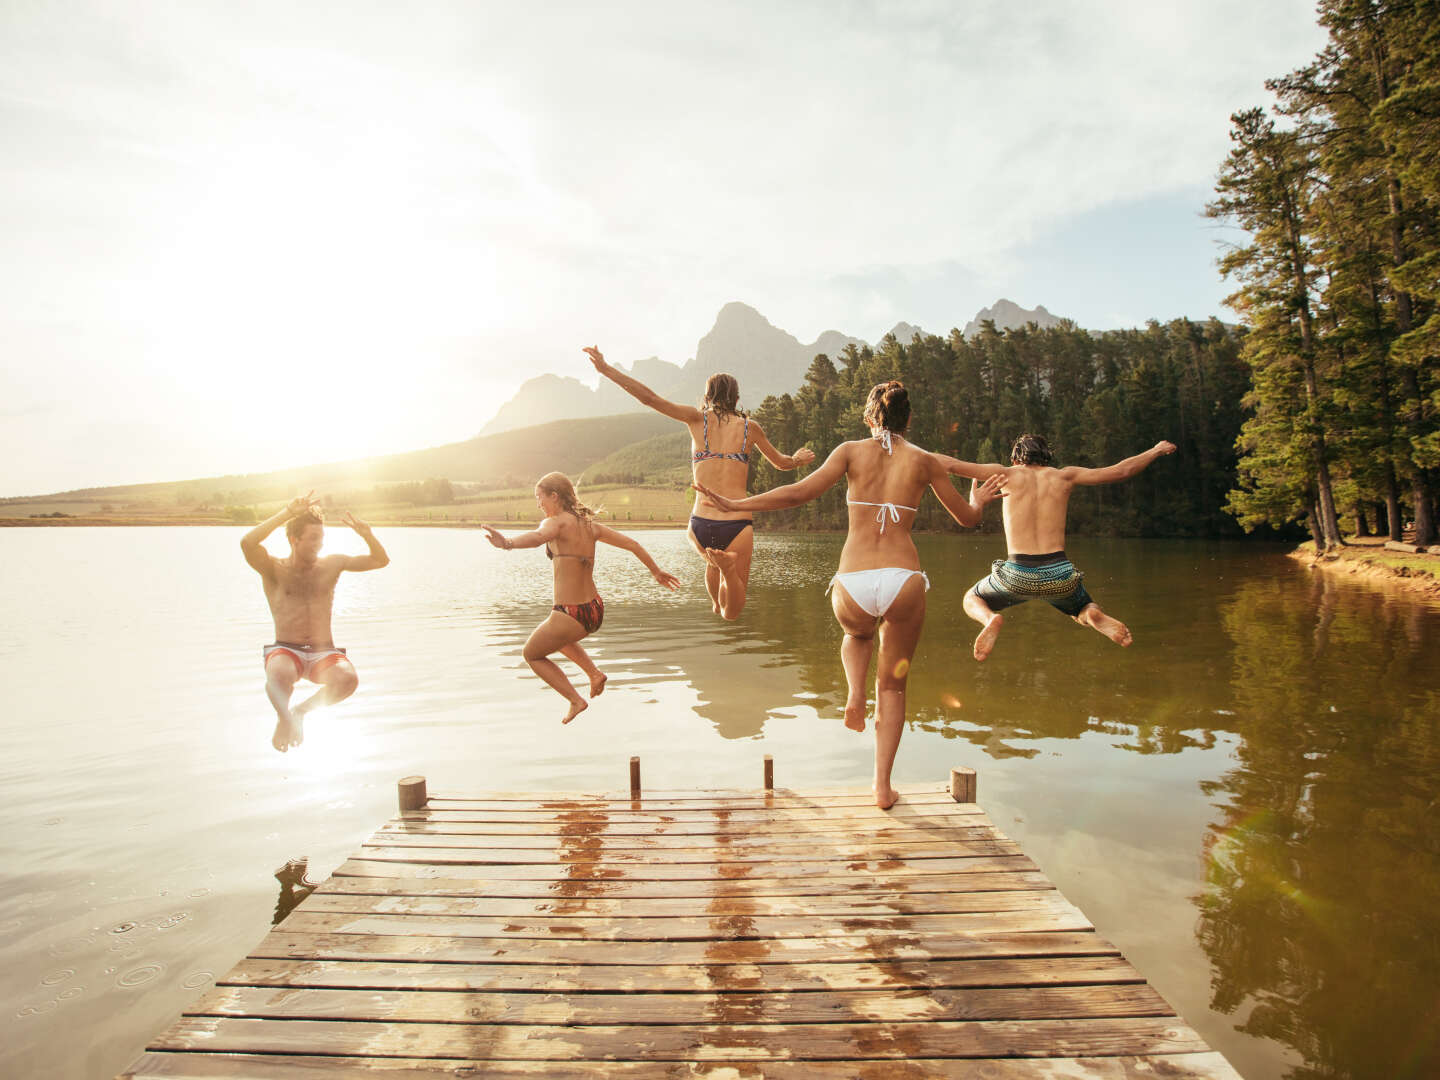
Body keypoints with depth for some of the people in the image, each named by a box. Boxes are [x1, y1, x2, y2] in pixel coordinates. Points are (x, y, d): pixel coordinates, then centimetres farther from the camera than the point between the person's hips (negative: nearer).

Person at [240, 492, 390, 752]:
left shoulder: (332, 564, 12)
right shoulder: (274, 570, 3)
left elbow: (381, 560, 11)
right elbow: (247, 543, -18)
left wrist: (365, 533, -9)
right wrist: (288, 513, -19)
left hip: (324, 653, 3)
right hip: (286, 651, -3)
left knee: (348, 678, -31)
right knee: (279, 675, -40)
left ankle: (302, 711, -1)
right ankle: (283, 717, -7)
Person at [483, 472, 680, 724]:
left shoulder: (558, 522, -14)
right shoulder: (589, 524, 6)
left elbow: (538, 536, -38)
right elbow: (631, 544, 11)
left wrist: (508, 542, -58)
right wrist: (656, 572, 23)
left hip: (570, 615, -8)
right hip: (595, 611, 8)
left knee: (532, 654, 21)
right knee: (554, 636, 38)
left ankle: (576, 701, 12)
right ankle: (594, 672, 22)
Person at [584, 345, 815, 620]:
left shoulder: (698, 419, 6)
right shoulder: (750, 426, 10)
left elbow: (650, 398, -1)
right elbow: (782, 463, 24)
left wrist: (606, 369, 5)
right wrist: (799, 459, 47)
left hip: (701, 525, 2)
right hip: (738, 525, -1)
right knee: (732, 613, 8)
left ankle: (715, 605, 41)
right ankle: (728, 566, -20)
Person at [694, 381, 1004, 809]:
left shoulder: (852, 451, 5)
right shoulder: (924, 461, 9)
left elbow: (799, 492, -5)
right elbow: (967, 517, 18)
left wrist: (734, 505, 2)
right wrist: (979, 501, 42)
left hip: (853, 585, 0)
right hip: (903, 581, 0)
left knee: (857, 633, 38)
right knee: (892, 687, 18)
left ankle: (855, 695, 12)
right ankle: (883, 786, 17)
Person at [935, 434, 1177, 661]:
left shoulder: (1008, 474, 7)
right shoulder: (1063, 476, 12)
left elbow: (952, 464, 5)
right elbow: (1121, 471, 16)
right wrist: (1155, 451, 33)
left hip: (1018, 575, -2)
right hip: (1059, 575, 2)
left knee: (972, 600, 26)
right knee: (1083, 611, 34)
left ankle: (990, 618, -11)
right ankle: (1096, 616, -5)